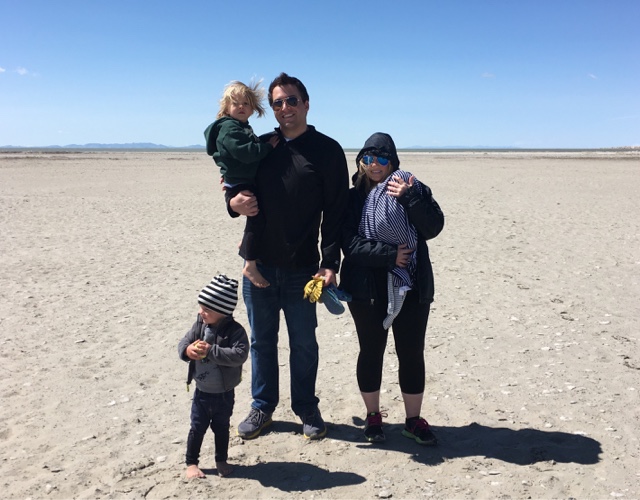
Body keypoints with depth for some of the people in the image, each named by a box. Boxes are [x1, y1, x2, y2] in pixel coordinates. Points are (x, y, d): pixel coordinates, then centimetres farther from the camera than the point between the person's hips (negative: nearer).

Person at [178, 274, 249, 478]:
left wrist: (211, 351, -35)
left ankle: (221, 461, 38)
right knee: (197, 428, 14)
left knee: (221, 428, 18)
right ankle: (191, 463, 32)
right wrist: (187, 350, -24)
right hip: (202, 392, 3)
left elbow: (239, 355, -33)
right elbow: (183, 342, 1)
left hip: (224, 394, -3)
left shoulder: (235, 331, -22)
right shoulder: (199, 325, -8)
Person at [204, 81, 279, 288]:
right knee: (257, 218, -16)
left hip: (250, 183, 10)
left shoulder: (243, 128, 18)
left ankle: (247, 245, 37)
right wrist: (268, 146, -19)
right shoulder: (228, 127, -15)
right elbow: (246, 153, -27)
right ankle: (250, 266, -13)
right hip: (240, 185, -10)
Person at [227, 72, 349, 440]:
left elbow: (336, 213, -7)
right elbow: (237, 188, 19)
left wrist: (330, 264, -15)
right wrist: (234, 203, -7)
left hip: (302, 268, -3)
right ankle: (263, 406, 30)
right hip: (258, 264, 4)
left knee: (304, 343, 10)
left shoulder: (327, 150, -3)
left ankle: (307, 409, 27)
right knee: (262, 340, 14)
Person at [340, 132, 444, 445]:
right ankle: (373, 416, 29)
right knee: (371, 352, 11)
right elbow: (350, 244, -12)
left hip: (412, 288, 1)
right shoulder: (352, 199, -1)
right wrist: (390, 254, -19)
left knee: (412, 353, 8)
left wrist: (410, 198, -22)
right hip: (367, 289, -1)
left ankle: (414, 419, 26)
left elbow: (434, 227, -10)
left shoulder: (412, 188, 3)